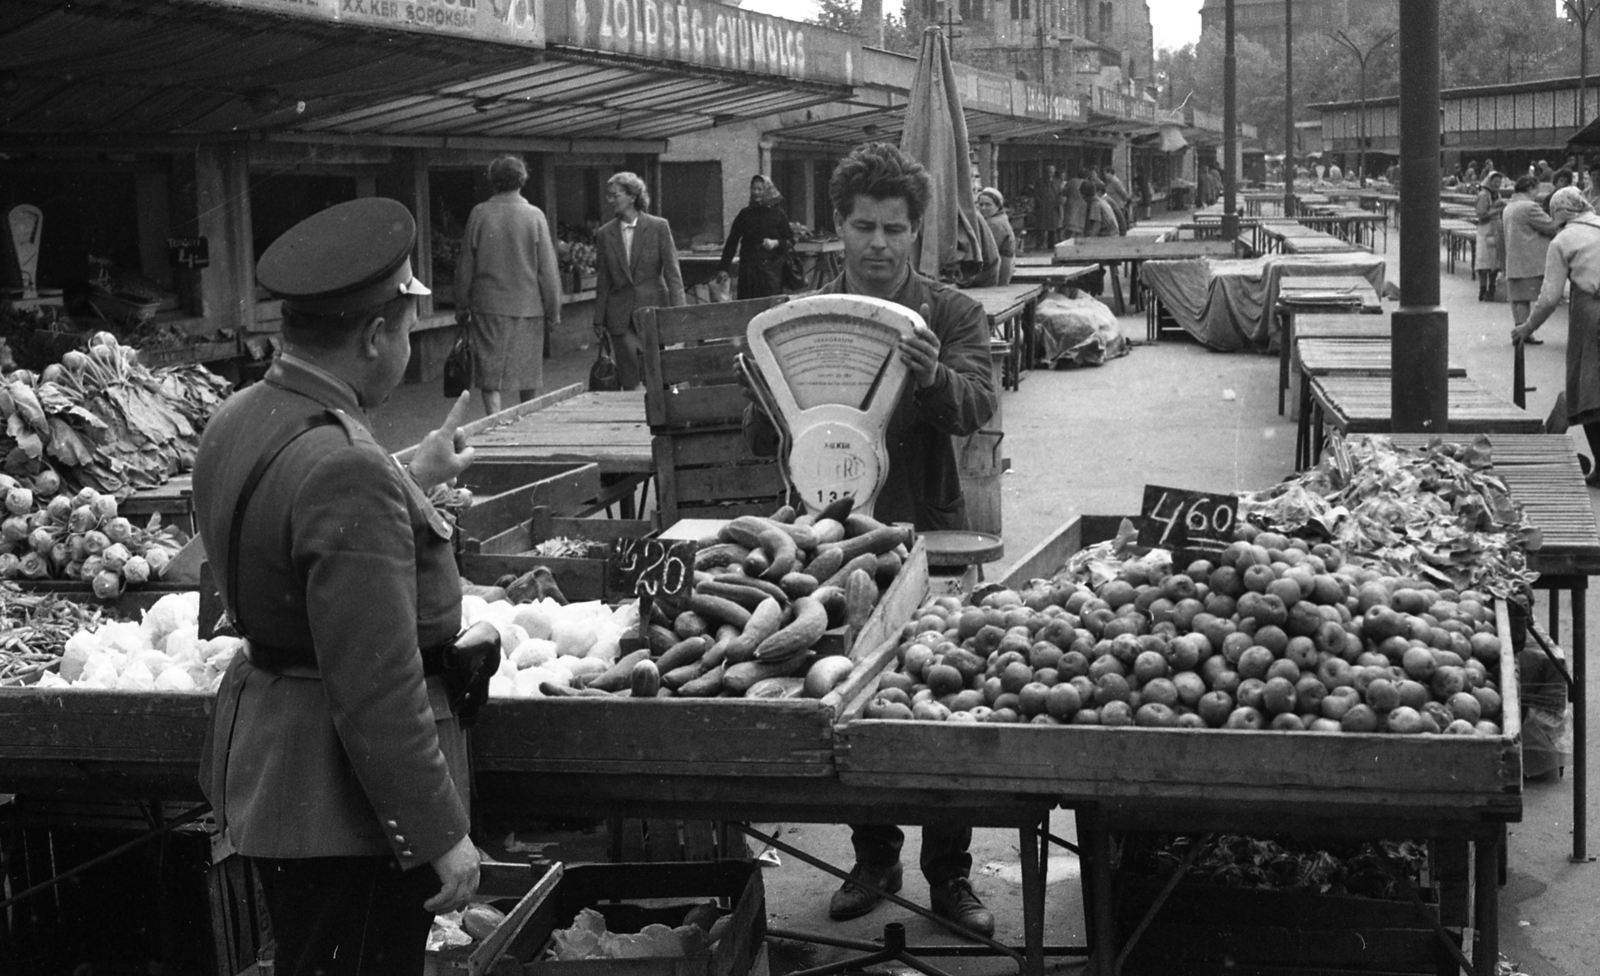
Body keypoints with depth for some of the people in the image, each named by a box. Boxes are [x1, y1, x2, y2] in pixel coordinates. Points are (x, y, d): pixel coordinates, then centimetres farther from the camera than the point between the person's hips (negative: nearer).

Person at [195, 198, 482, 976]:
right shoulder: (346, 471, -27)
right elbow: (378, 690, -26)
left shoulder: (238, 421, 3)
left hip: (260, 762, 10)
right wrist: (443, 835, -19)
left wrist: (414, 481, 26)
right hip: (342, 799, -10)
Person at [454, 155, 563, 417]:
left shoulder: (479, 214, -4)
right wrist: (553, 311, 4)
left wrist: (461, 307, 12)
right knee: (528, 374, 14)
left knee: (490, 373, 3)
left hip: (488, 306, 0)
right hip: (528, 307, 0)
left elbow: (465, 266, 2)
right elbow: (548, 269, -4)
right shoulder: (534, 216, -5)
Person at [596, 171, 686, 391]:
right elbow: (603, 279, 10)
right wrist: (599, 319, 7)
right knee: (628, 379, 0)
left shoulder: (658, 227, -2)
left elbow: (672, 272, -3)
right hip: (620, 314, 2)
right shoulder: (606, 233, 6)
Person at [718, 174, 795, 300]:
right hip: (749, 269, 1)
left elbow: (790, 240, 7)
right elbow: (732, 242, 7)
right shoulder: (745, 214, 7)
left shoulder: (778, 214, 4)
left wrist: (776, 243, -14)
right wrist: (724, 268, 1)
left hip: (771, 269, -1)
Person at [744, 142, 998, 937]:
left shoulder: (951, 316, -1)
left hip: (930, 533, -2)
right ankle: (873, 860, 25)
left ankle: (949, 873, 15)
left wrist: (932, 377, -41)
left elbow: (977, 407, -19)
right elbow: (759, 440, 1)